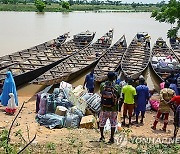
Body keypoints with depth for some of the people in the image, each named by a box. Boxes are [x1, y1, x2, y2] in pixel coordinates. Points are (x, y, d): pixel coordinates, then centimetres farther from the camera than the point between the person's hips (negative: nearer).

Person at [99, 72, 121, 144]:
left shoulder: (102, 85, -7)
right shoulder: (117, 86, -11)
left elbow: (101, 93, 5)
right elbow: (118, 97, -4)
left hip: (104, 108, 1)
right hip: (113, 108, -1)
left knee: (102, 123, 18)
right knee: (113, 123, 13)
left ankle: (102, 137, 27)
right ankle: (111, 138, 15)